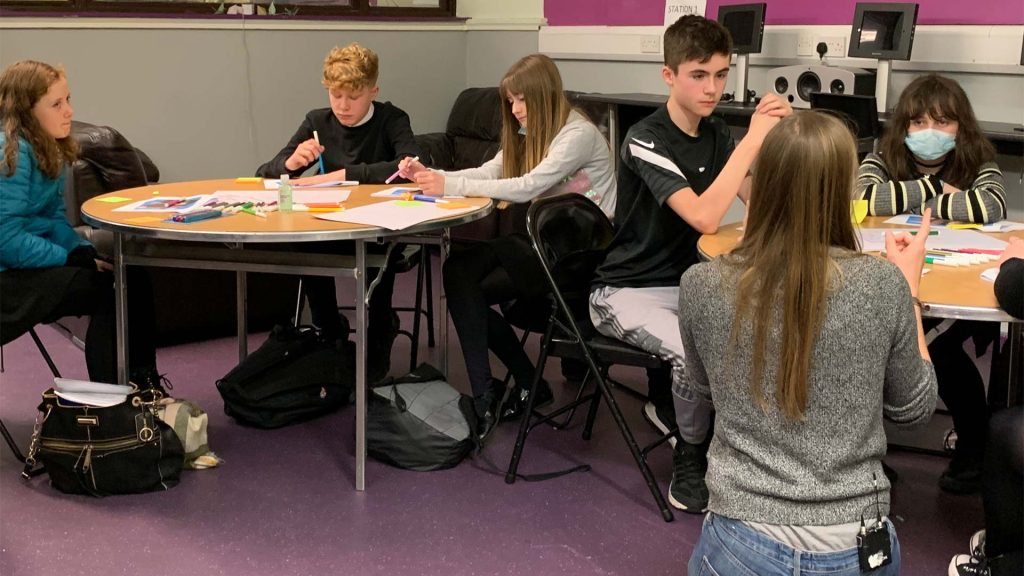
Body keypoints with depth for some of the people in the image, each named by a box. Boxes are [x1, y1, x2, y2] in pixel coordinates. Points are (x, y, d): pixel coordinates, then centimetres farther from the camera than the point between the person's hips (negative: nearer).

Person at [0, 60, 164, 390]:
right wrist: (76, 258, -17)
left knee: (132, 276, -3)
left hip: (29, 260, 9)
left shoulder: (49, 150, 8)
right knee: (108, 287, -17)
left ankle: (140, 383, 5)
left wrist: (87, 251, -7)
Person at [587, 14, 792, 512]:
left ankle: (670, 404, 10)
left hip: (687, 283, 7)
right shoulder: (645, 140, -19)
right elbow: (704, 217, -31)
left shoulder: (715, 135, 4)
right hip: (628, 290, -7)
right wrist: (753, 138, -32)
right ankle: (691, 459, -4)